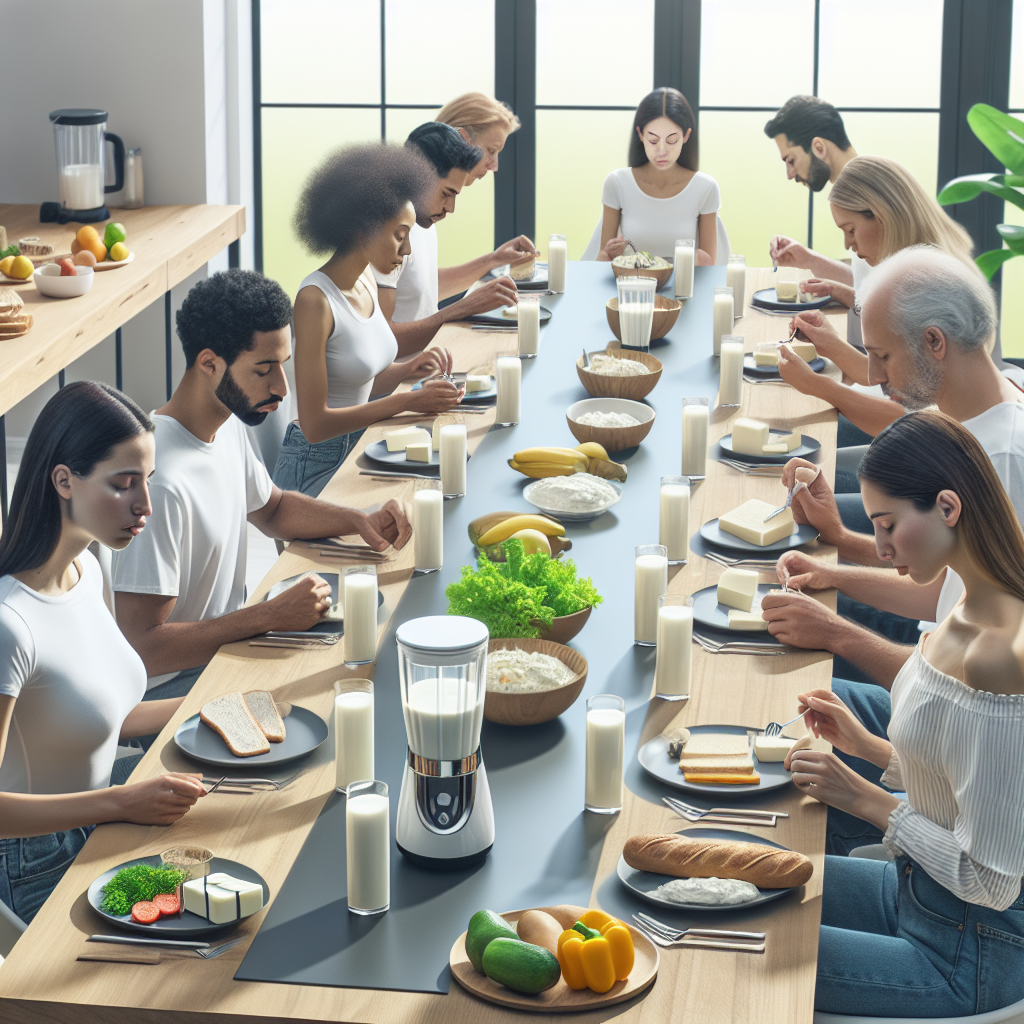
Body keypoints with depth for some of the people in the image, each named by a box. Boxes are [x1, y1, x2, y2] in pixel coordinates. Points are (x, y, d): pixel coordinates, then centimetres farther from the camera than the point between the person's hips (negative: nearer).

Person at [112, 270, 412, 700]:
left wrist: (359, 520, 3)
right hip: (171, 686, -9)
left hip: (227, 643, 9)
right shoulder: (161, 484, -30)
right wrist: (274, 614, -28)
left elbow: (272, 508, 22)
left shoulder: (227, 426, 1)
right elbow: (142, 648, -30)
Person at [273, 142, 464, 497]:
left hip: (361, 448, 8)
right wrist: (407, 402, -19)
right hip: (319, 465, -8)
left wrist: (409, 368, -3)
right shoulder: (315, 299, -19)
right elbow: (315, 424, -20)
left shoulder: (366, 280, 6)